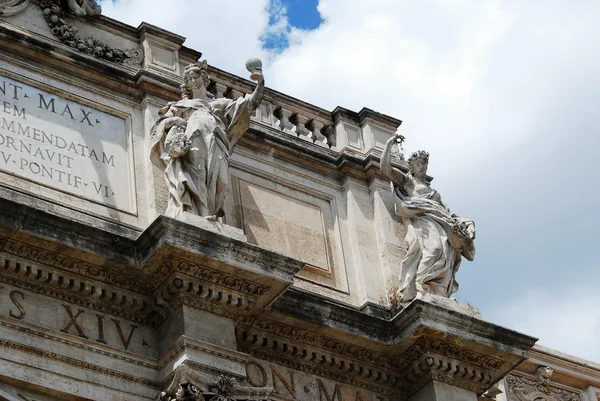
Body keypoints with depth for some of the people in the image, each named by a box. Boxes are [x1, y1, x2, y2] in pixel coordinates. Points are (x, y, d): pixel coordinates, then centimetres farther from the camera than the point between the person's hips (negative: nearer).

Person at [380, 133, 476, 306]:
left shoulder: (431, 190, 39)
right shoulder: (406, 180, 24)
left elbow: (446, 211, 29)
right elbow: (385, 168, 7)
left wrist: (464, 223, 11)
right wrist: (389, 143, 14)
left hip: (440, 224, 6)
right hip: (420, 220, -6)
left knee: (445, 254, -23)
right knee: (432, 247, -36)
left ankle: (438, 296, -40)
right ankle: (422, 292, -50)